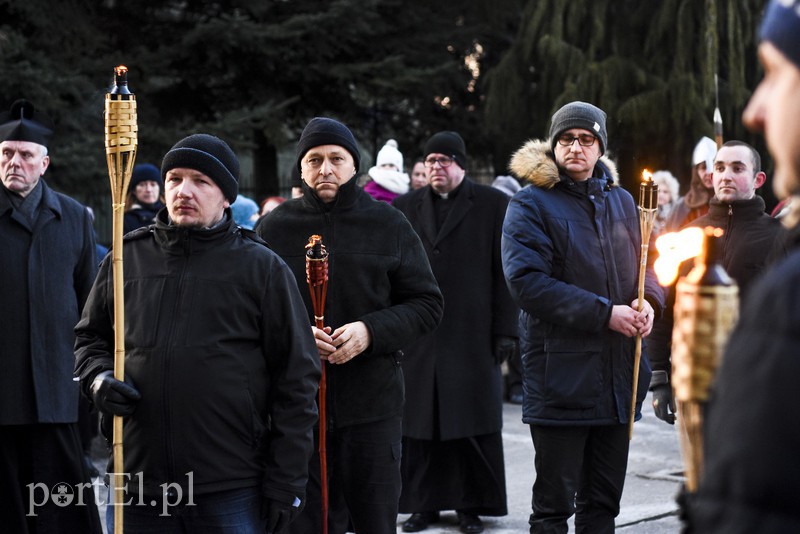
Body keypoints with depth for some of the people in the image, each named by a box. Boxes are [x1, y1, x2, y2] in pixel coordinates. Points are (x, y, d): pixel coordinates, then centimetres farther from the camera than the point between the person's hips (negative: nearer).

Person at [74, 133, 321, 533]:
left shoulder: (261, 267, 1)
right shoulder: (127, 258, 10)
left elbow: (296, 380, 0)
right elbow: (90, 337, 23)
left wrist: (285, 484, -5)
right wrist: (97, 377, -1)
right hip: (139, 486, 3)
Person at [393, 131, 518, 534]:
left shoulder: (493, 205, 2)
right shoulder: (406, 208, 11)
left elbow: (504, 272, -1)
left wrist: (505, 330, -6)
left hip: (473, 333, -2)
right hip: (418, 334, 3)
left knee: (473, 420, 3)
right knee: (420, 422, 4)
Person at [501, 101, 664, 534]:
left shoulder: (621, 201, 14)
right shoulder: (531, 204, -5)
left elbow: (642, 265, 22)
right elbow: (527, 282, -16)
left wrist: (649, 301, -3)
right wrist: (605, 314, -20)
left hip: (619, 376, 6)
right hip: (560, 374, -6)